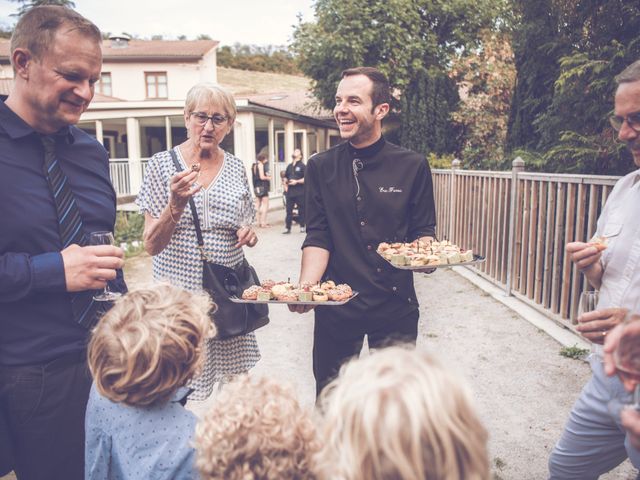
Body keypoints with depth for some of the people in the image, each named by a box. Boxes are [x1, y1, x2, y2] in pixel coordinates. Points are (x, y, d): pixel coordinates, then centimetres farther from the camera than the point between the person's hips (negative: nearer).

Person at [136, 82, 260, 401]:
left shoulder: (236, 168, 6)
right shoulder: (163, 164, -4)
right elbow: (151, 245, -7)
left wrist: (247, 234, -4)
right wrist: (176, 203, -24)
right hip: (179, 293, -3)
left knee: (235, 387, 11)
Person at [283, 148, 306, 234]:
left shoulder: (302, 166, -2)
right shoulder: (289, 166, 16)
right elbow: (285, 177, 25)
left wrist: (297, 181, -16)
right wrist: (286, 183, 7)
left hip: (300, 192, -5)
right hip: (290, 191, 5)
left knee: (301, 210, 2)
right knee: (289, 210, 4)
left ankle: (302, 227, 13)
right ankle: (287, 228, 7)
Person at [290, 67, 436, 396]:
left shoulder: (412, 166, -3)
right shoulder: (321, 167, 1)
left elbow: (423, 231, 3)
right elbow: (318, 236, -3)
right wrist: (305, 289, -19)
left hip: (395, 304, 0)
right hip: (335, 304, 1)